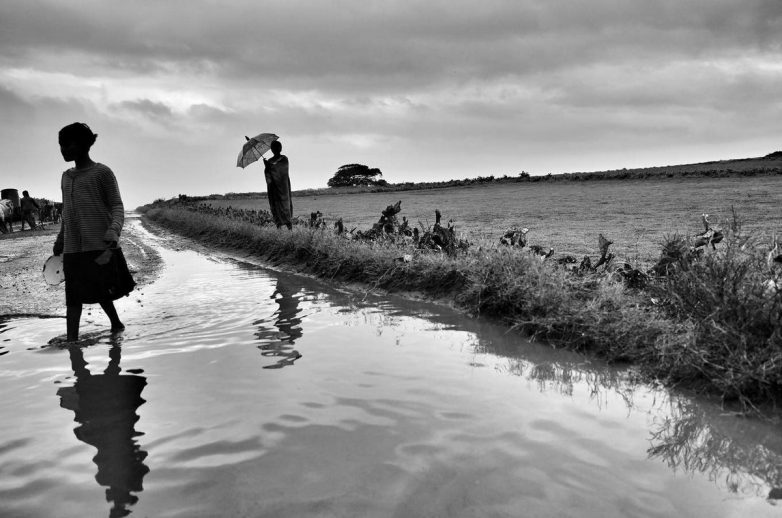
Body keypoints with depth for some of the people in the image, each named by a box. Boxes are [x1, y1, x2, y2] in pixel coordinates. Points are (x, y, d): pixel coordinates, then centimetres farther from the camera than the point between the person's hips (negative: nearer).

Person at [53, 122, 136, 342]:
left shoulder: (102, 173, -1)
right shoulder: (66, 177, 17)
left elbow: (116, 206, -5)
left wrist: (114, 229, -22)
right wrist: (60, 239, 23)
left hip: (100, 246, -5)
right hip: (72, 250, 5)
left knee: (102, 293, 2)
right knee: (73, 298, 2)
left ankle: (116, 325, 25)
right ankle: (71, 341, 6)